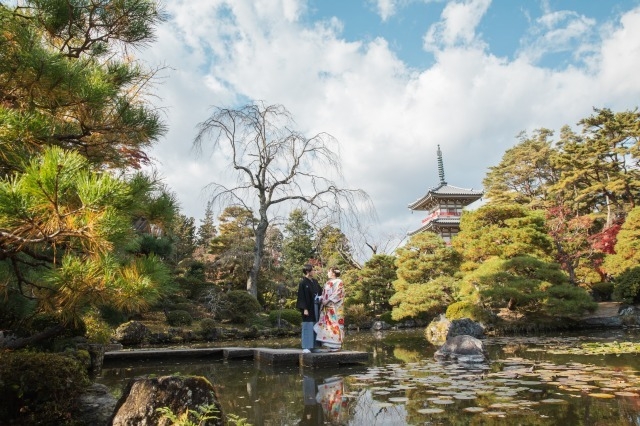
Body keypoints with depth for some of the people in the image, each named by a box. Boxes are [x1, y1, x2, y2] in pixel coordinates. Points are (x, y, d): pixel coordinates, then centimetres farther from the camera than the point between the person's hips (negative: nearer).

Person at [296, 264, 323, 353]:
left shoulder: (315, 282, 11)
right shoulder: (303, 283, -9)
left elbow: (320, 292, 21)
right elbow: (301, 297, -12)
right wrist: (304, 309, -15)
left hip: (315, 307, 7)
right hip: (308, 308, -7)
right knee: (308, 326, -4)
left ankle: (313, 345, 15)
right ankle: (306, 347, 2)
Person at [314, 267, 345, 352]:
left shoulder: (339, 282, -6)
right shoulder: (328, 283, 19)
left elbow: (337, 295, -15)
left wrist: (327, 301, -17)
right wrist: (323, 300, 2)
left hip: (335, 308, -8)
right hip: (327, 308, 8)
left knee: (334, 324, -6)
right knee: (327, 324, 6)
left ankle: (336, 345, -1)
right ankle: (329, 343, 9)